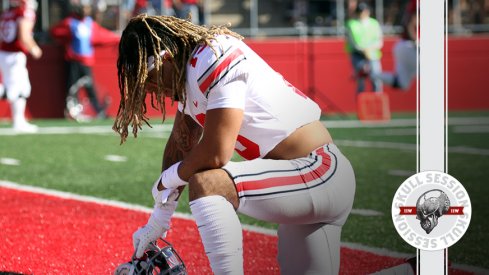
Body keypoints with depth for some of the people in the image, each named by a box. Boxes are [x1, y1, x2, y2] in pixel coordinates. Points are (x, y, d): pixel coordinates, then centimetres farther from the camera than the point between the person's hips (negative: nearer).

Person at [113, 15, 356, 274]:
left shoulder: (216, 58, -19)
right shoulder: (189, 69, 10)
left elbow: (214, 154, -21)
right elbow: (180, 144, 16)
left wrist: (166, 180, -3)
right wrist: (158, 222, 15)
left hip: (319, 173, -10)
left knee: (205, 184, -25)